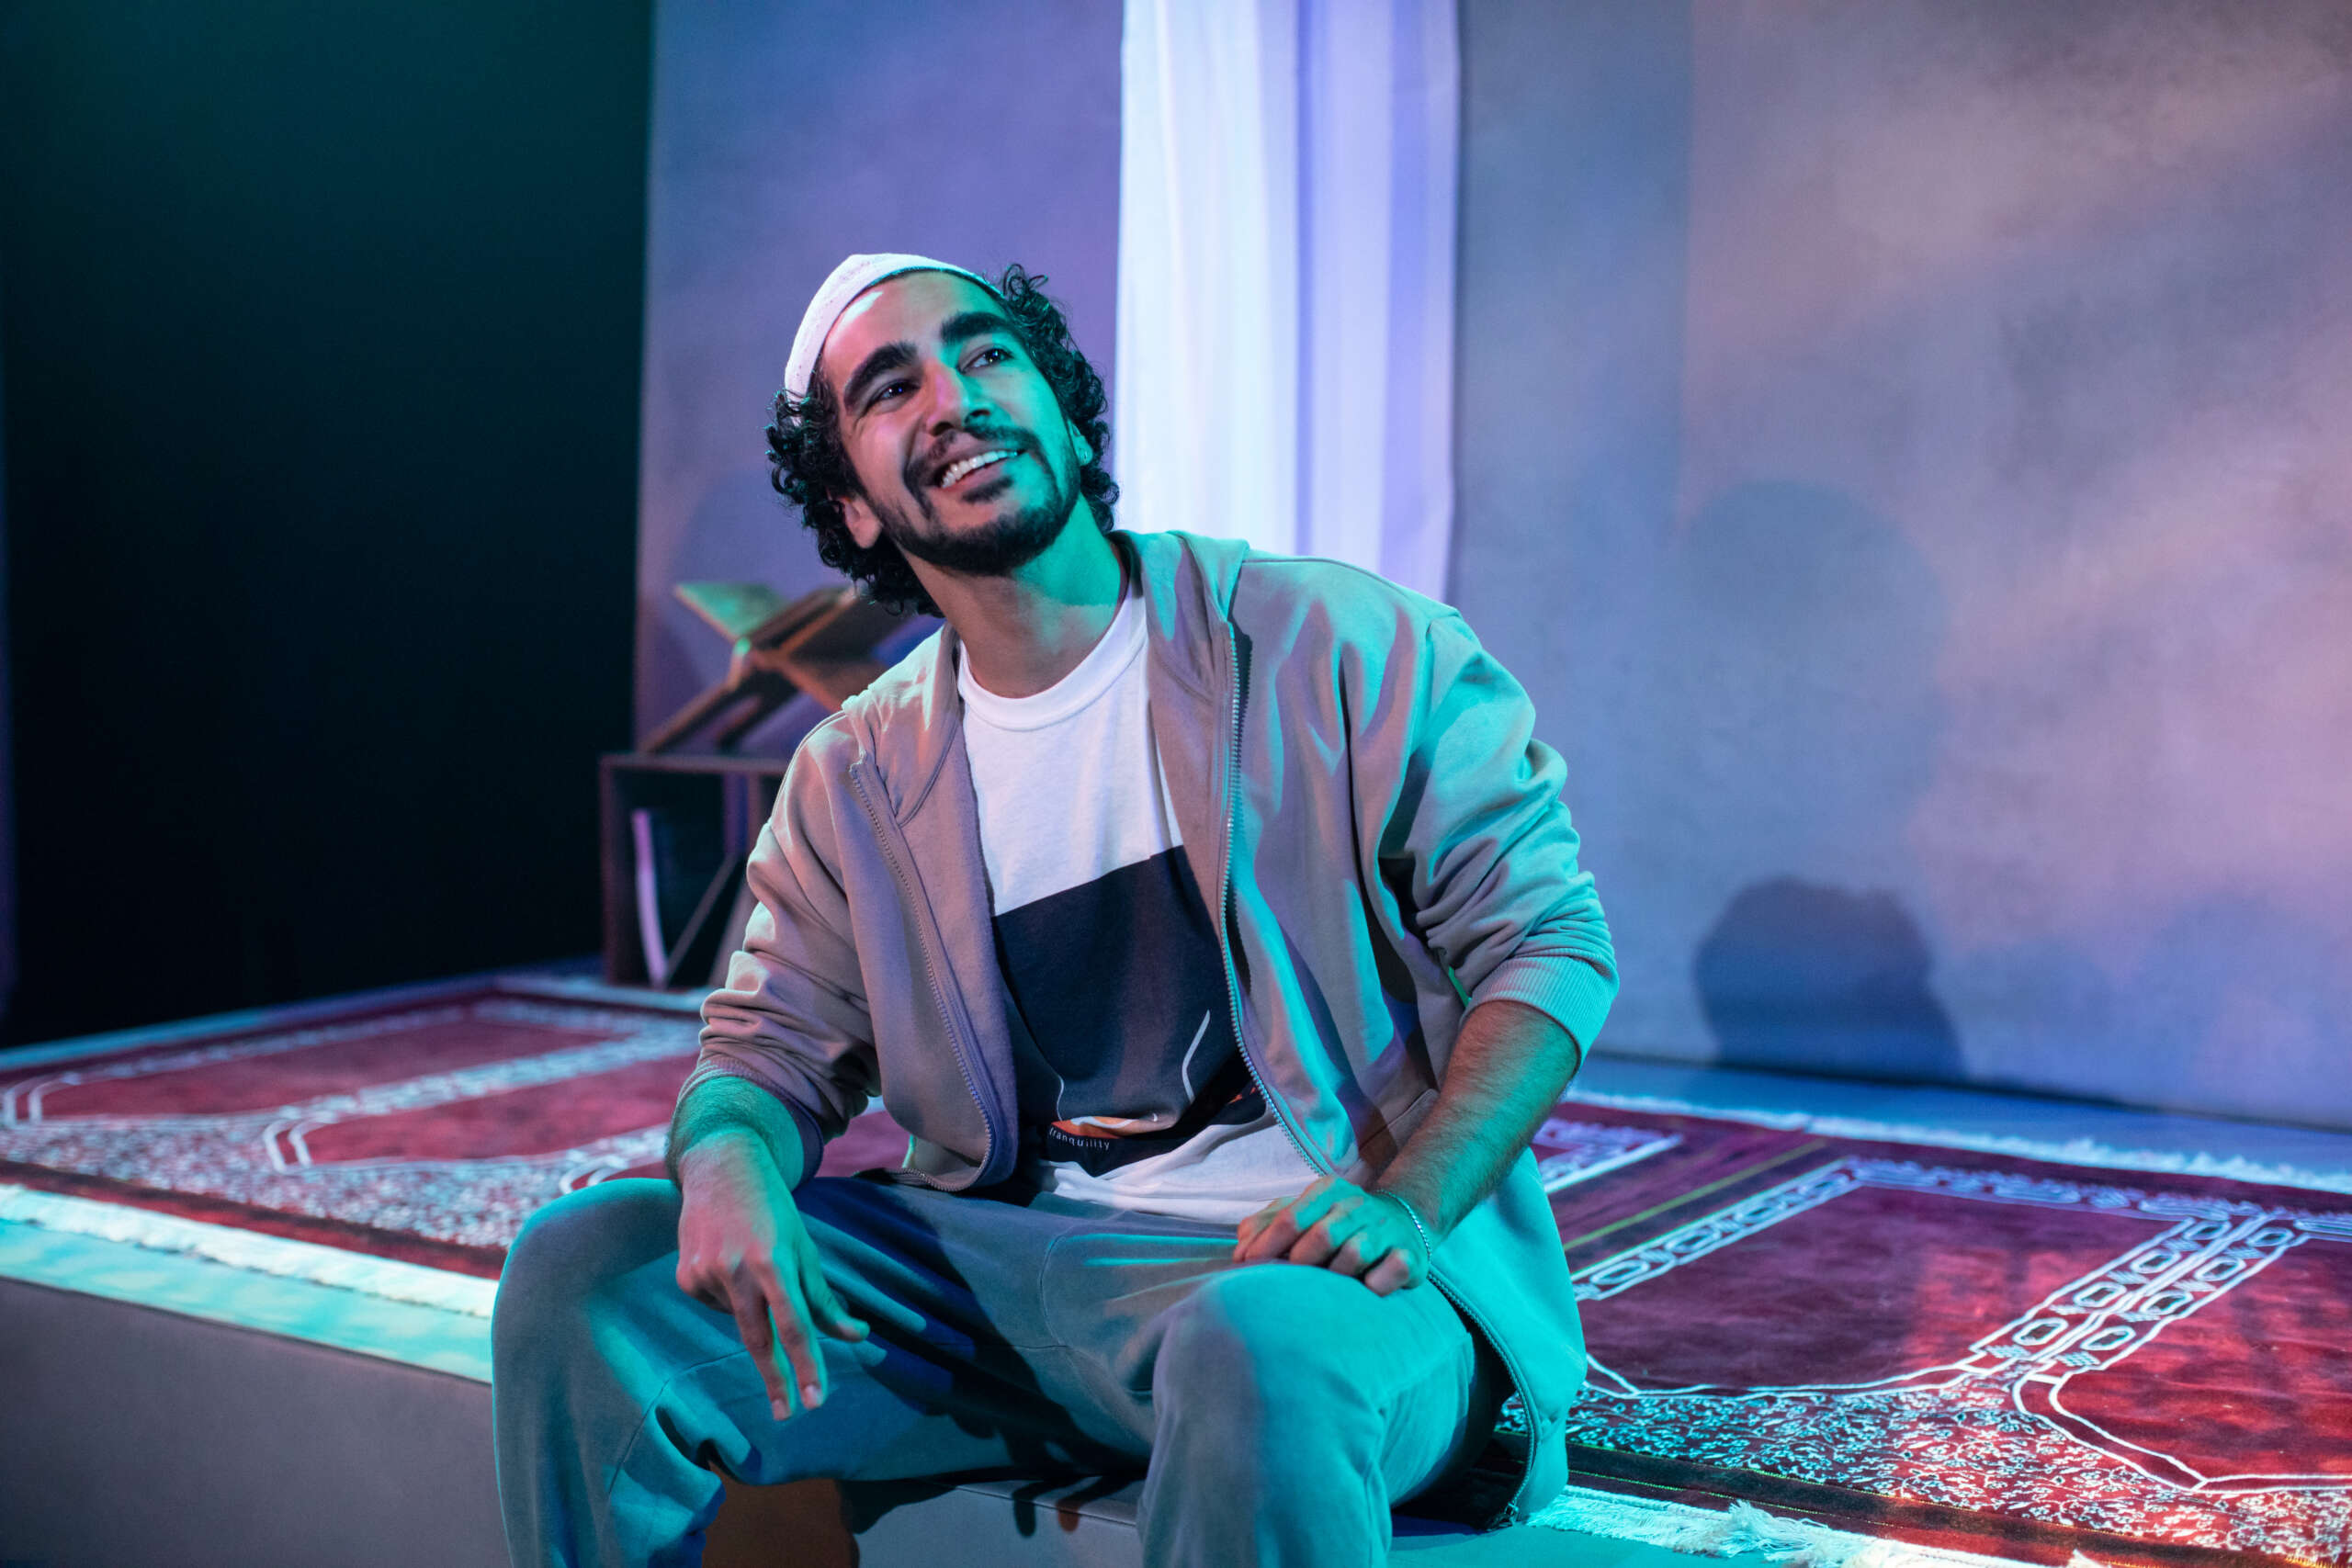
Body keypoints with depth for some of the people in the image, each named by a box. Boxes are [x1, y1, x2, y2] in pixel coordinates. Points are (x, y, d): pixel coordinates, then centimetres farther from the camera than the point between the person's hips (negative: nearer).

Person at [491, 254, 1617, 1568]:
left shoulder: (1338, 648, -3)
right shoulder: (854, 778, 10)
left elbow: (1552, 937, -2)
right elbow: (772, 1047, 12)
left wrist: (1407, 1202, -19)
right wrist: (728, 1163, -15)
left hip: (1299, 1268, -4)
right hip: (1007, 1259, 4)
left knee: (1258, 1349, -41)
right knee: (583, 1268, -11)